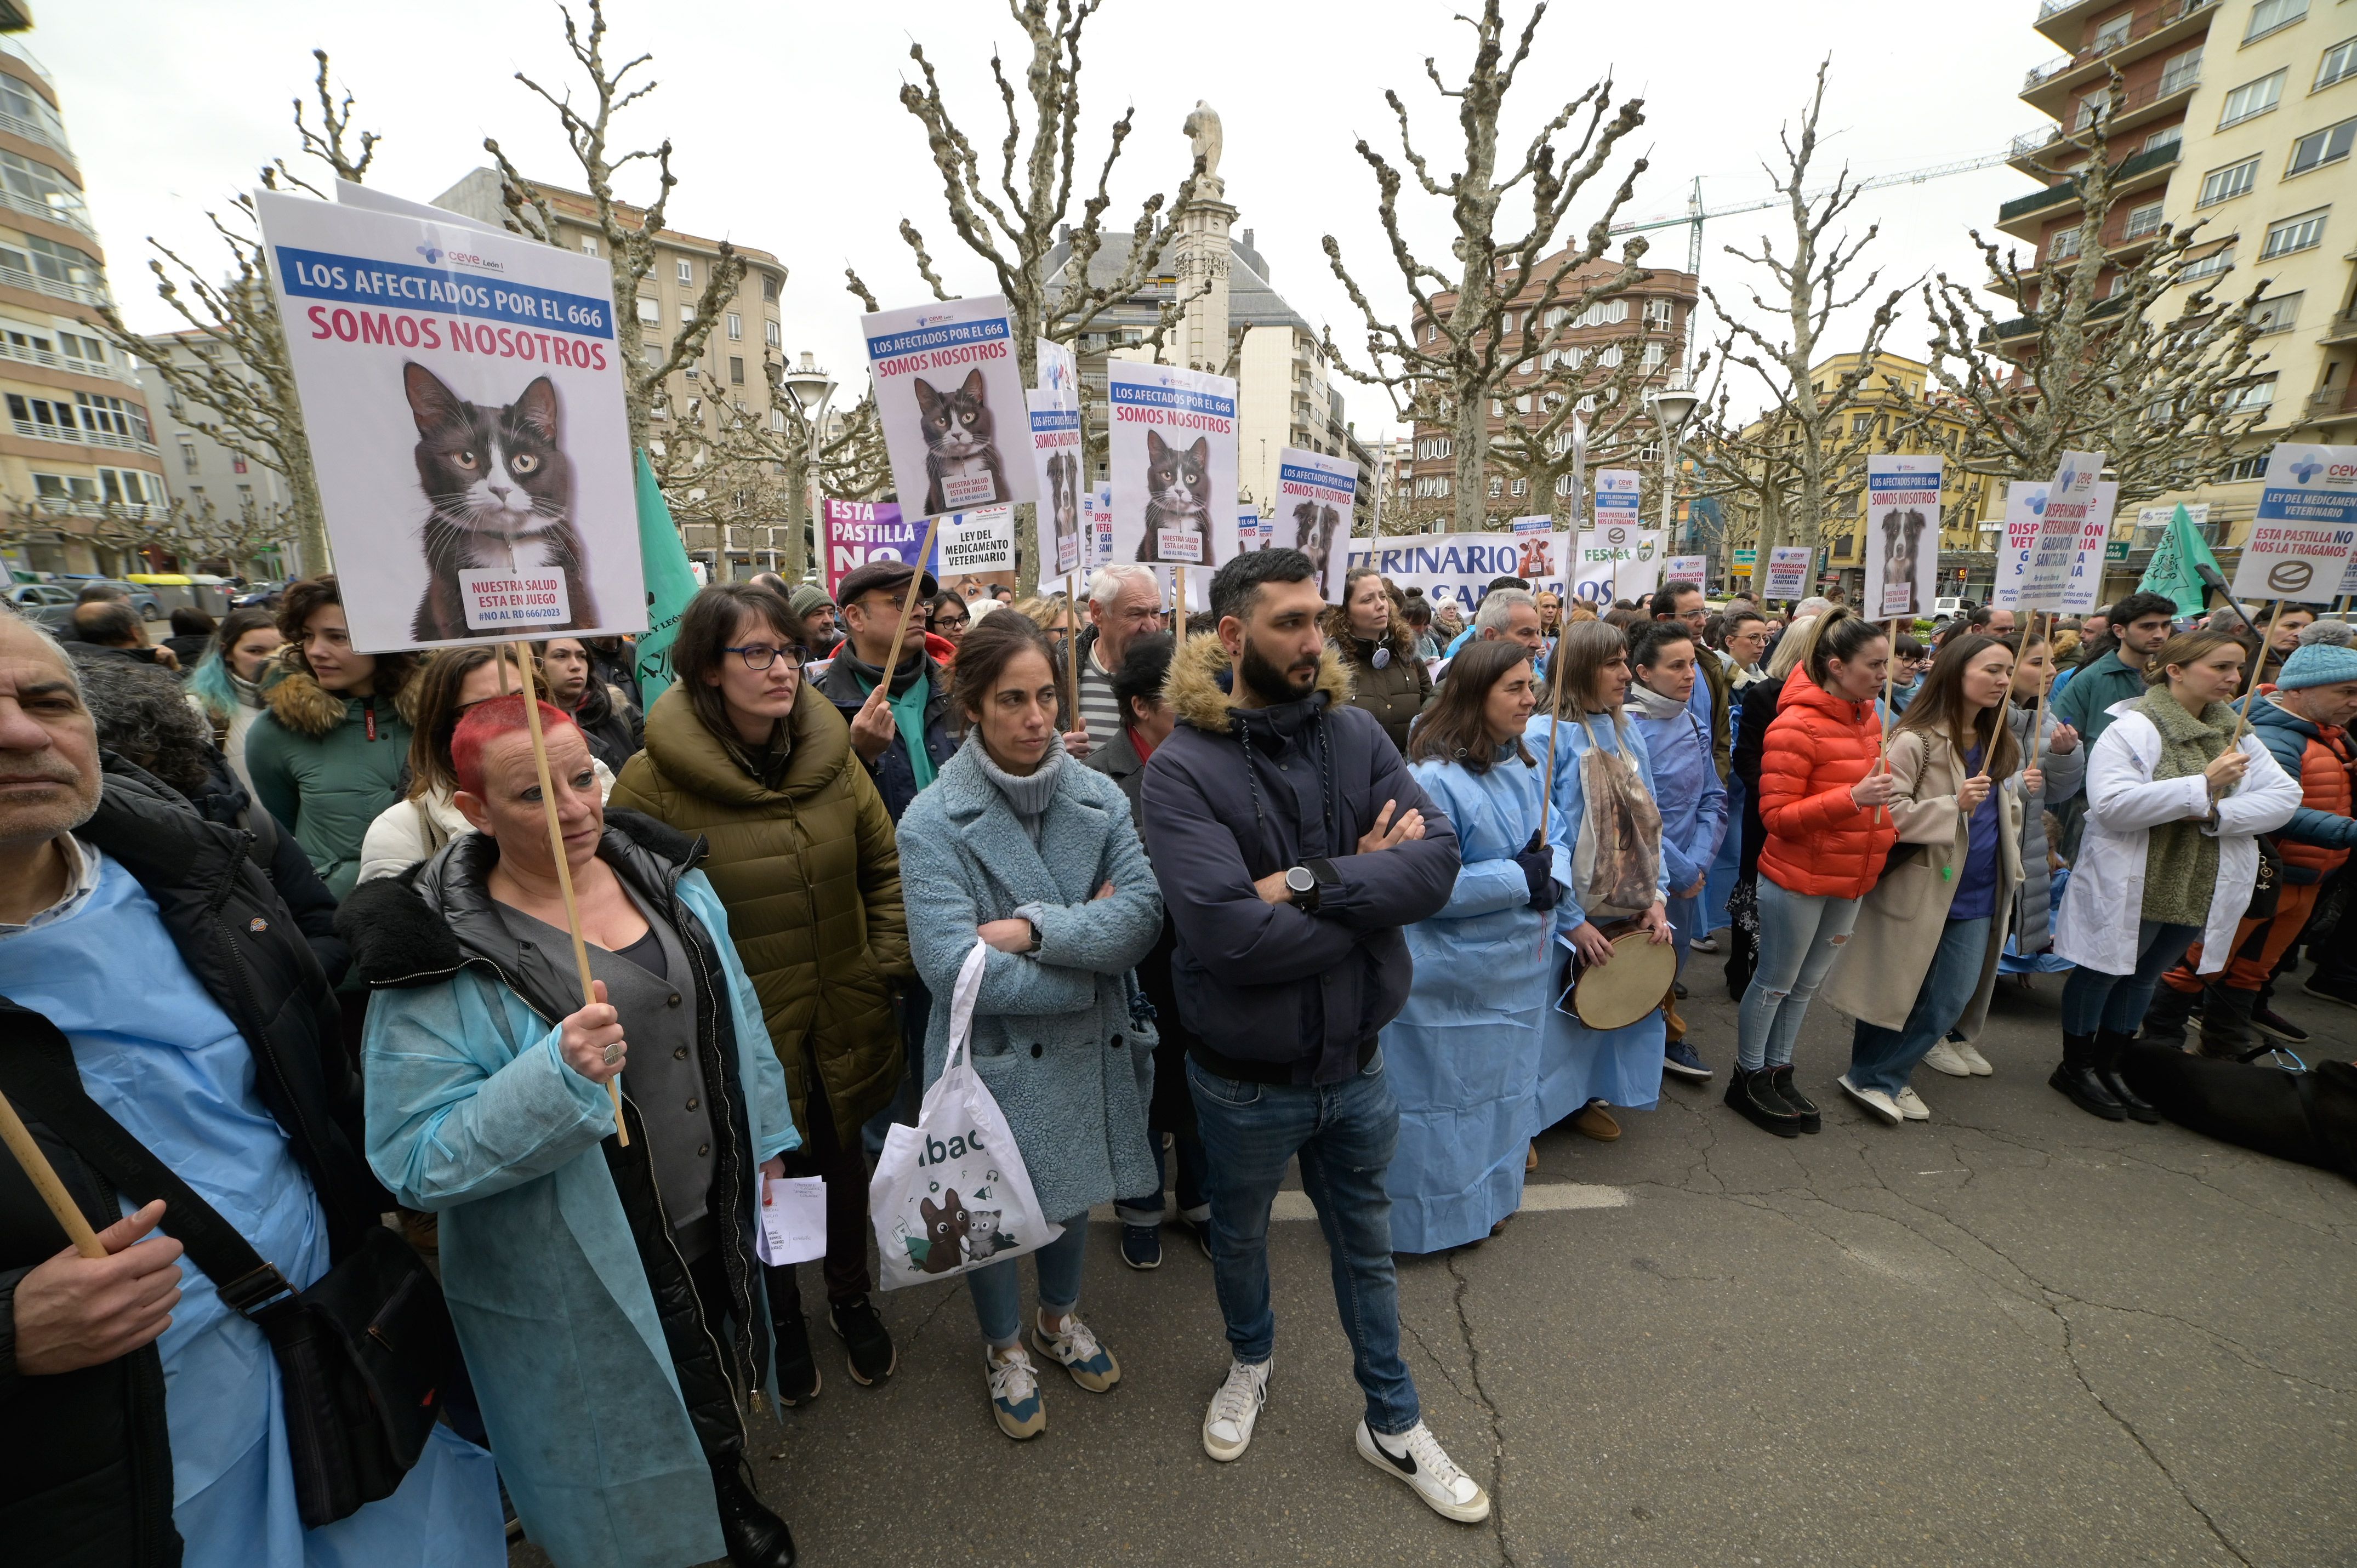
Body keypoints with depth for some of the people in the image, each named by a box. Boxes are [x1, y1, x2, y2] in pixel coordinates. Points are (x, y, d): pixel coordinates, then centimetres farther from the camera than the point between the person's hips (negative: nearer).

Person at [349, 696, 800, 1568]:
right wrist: (556, 1076, -37)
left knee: (720, 1400, 30)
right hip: (587, 1284, -4)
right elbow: (416, 1162, -20)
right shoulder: (444, 957, -21)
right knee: (636, 1494, 20)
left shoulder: (664, 876, -6)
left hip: (719, 1224, 5)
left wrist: (766, 1139, 9)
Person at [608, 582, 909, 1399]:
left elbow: (886, 865, 4)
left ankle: (851, 1298, 52)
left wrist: (887, 960, -3)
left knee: (843, 1163, 23)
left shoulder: (831, 753, -5)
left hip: (841, 1023, 3)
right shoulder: (653, 781, -16)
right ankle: (783, 1320, 50)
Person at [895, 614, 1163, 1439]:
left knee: (1073, 1189, 26)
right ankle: (1003, 1347, 51)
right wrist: (1091, 939, -20)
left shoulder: (1099, 797, -8)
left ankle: (1059, 1317, 57)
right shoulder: (934, 822, -18)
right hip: (994, 1057, -3)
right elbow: (952, 968, -26)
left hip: (1087, 1047, 4)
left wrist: (1035, 930, -27)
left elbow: (1144, 911, -17)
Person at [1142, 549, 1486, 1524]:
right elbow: (1227, 932, -32)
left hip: (1356, 1061, 3)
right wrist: (1371, 883, -21)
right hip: (1246, 1080, -2)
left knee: (1366, 1244, 25)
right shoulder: (1183, 767, -21)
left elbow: (1438, 860, -17)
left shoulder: (1356, 734, -7)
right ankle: (1250, 1361, 59)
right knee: (1238, 1236, 26)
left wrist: (1313, 881, -30)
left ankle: (1392, 1424, 51)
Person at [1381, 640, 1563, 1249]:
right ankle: (1428, 1211, 31)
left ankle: (1488, 1197, 46)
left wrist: (1551, 875, -15)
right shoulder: (1433, 778, -23)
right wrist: (1520, 879, -22)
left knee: (1502, 1085, 24)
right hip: (1450, 977, -8)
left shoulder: (1527, 766, 4)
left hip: (1515, 969, 9)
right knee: (1442, 1094, 8)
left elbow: (1557, 838, 7)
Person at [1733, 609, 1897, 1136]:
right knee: (1775, 983, 5)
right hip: (1798, 879, -8)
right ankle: (1747, 1078, 22)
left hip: (1851, 880, 8)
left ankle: (1778, 1072, 32)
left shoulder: (1867, 717, 7)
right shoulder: (1796, 727, -18)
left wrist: (1887, 828, 10)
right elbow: (1776, 817, -20)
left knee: (1807, 983, 17)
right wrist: (1852, 799, -29)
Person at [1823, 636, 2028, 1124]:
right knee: (1892, 991, 5)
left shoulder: (2001, 745, 11)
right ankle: (1870, 1076, 23)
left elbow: (2000, 812, 22)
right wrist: (1953, 805, -26)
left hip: (1977, 894, 7)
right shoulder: (1916, 740, -14)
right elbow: (1888, 812, -19)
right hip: (1918, 887, -7)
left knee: (1951, 1001, 6)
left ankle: (1883, 1077, 21)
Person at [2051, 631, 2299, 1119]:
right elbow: (2111, 804, -26)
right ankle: (2075, 1067, 21)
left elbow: (2284, 796, -1)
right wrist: (2204, 785, -26)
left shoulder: (2237, 734, 8)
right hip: (2129, 887, -7)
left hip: (2202, 890, 7)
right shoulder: (2132, 728, -15)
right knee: (2103, 970, 7)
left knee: (2145, 976, 17)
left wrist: (2218, 813, -17)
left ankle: (2108, 1066, 32)